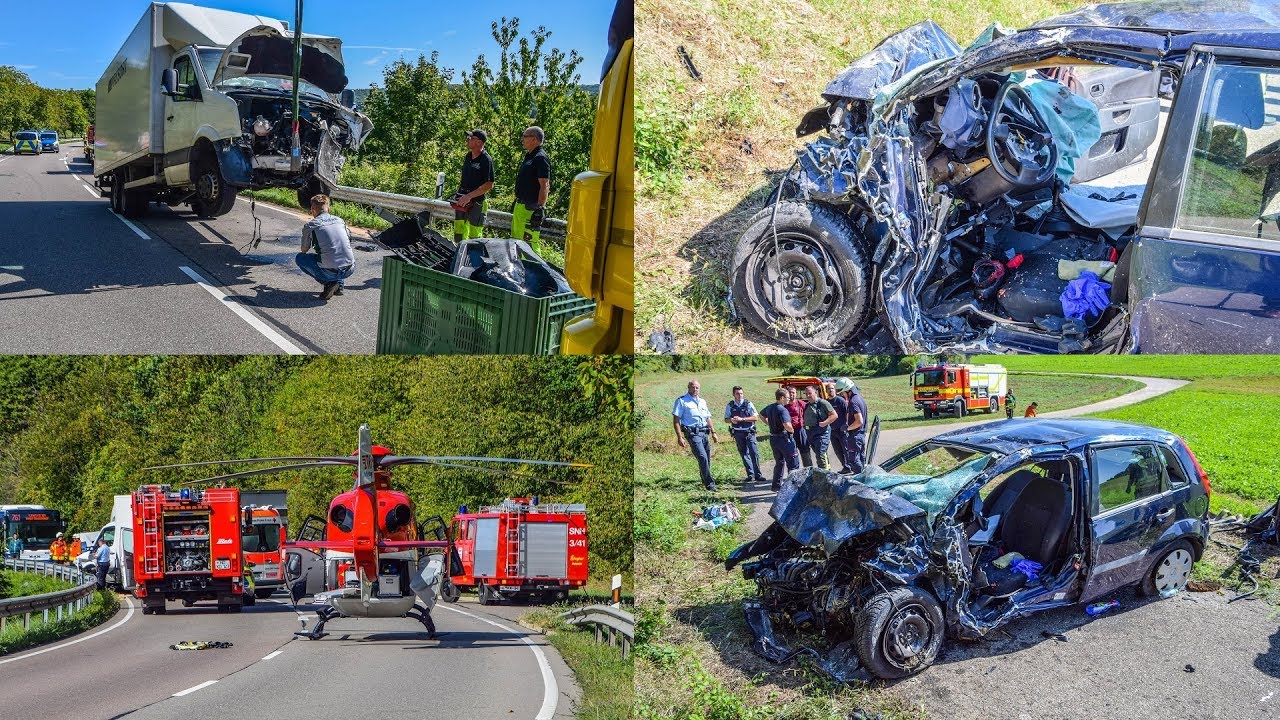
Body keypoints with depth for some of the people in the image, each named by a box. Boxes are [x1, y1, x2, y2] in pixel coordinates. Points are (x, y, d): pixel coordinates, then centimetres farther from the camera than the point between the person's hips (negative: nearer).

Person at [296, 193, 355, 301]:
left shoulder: (310, 226, 2)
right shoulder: (340, 220, 13)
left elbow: (304, 250, 16)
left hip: (330, 272, -4)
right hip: (350, 270, 4)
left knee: (300, 258, 19)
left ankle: (329, 283, 4)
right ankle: (339, 284, 18)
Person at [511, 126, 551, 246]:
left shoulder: (540, 158, -14)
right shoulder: (528, 156, 17)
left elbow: (545, 186, -21)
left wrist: (540, 209, -25)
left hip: (531, 208, -11)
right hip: (520, 206, 11)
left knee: (529, 243, -12)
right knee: (516, 240, 15)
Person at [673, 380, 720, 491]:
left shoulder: (702, 401, 18)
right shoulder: (682, 401, -2)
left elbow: (708, 418, 27)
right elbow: (676, 420, -6)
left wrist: (713, 433, 21)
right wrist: (679, 437, -13)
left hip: (704, 433, 7)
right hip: (692, 434, -7)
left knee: (707, 459, 8)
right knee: (703, 458, -17)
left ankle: (705, 481, 25)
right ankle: (709, 484, -14)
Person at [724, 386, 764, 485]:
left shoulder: (748, 404, -3)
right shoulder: (730, 406, 4)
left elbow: (755, 417, -8)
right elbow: (726, 419, 10)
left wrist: (742, 419, -18)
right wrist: (732, 420, -13)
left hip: (749, 432, -2)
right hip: (738, 433, 2)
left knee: (754, 453, -9)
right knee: (744, 454, 6)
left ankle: (757, 474, -2)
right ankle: (750, 475, 14)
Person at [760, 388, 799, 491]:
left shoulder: (769, 408, 6)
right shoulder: (782, 410, -21)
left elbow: (761, 415, 28)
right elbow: (787, 425, -33)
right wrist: (791, 430, -12)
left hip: (773, 439, 8)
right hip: (784, 439, -8)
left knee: (779, 462, 21)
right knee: (793, 464, 2)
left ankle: (776, 485, 24)